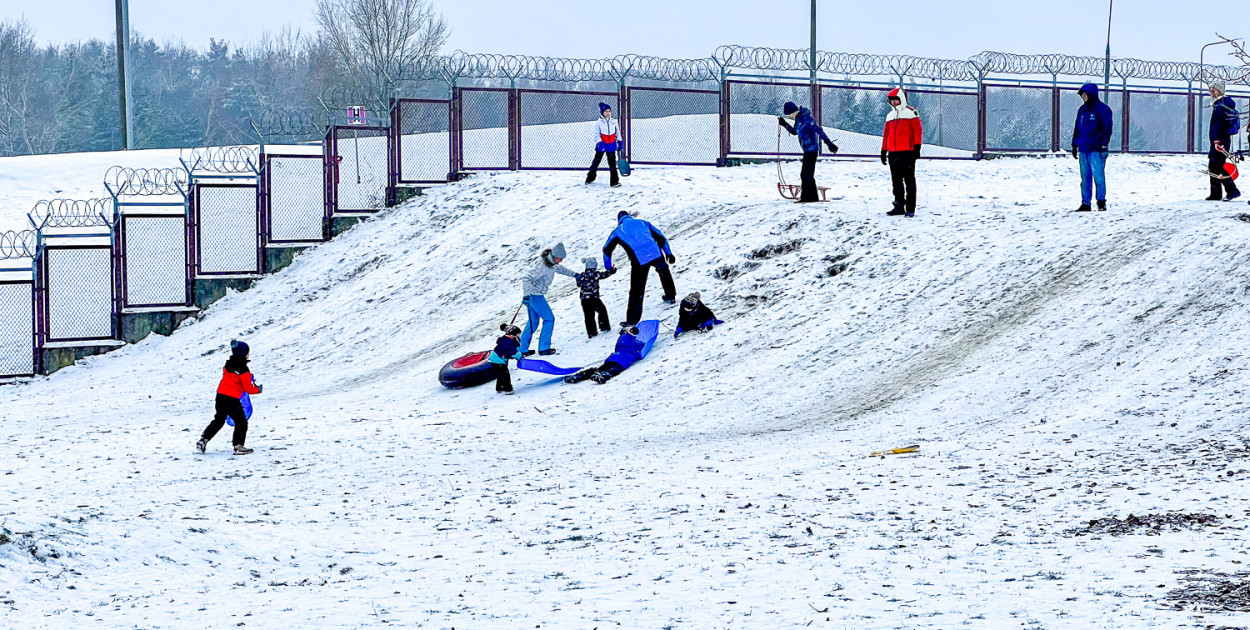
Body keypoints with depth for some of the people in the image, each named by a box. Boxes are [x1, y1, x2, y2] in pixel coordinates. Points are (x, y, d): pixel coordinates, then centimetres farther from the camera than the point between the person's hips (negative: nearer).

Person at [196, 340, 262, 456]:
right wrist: (258, 389, 7)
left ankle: (203, 440, 20)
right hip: (233, 400, -7)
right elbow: (248, 388, -13)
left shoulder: (228, 365, 7)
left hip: (220, 395, 7)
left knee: (218, 421, 23)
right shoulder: (243, 370, -14)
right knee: (241, 423, 3)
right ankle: (238, 446, -6)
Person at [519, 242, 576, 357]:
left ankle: (523, 349, 18)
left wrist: (574, 274, 33)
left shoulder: (551, 263, 2)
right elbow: (526, 279, -29)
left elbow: (559, 268, 26)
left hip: (532, 295, 9)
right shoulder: (543, 267, -26)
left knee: (534, 322, 15)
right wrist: (526, 295, -35)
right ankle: (544, 348, 3)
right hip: (535, 295, -9)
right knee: (549, 318, 0)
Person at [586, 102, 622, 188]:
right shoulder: (598, 123, -5)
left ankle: (614, 181, -3)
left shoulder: (613, 121, 5)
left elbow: (618, 132, 14)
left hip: (611, 145, 2)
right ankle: (590, 178, 22)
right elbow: (596, 134, -7)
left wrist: (619, 141, 10)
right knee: (596, 161, 8)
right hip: (602, 145, -2)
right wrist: (599, 142, -22)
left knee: (612, 163, -2)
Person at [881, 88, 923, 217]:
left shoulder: (911, 112, -2)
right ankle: (899, 205, 16)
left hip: (907, 152, -7)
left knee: (909, 180, -6)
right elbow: (886, 134, 22)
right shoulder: (890, 115, 19)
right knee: (896, 180, 9)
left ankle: (910, 208, -8)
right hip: (893, 153, 7)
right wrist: (883, 151, 19)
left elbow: (918, 130, -7)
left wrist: (917, 147, -14)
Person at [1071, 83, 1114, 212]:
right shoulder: (1082, 110, 16)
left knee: (1098, 176, -8)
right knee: (1085, 177, 6)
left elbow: (1107, 128, -8)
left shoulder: (1103, 109, -4)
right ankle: (1085, 204, 9)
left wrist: (1104, 145, -14)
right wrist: (1075, 145, 18)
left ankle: (1101, 202, 0)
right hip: (1083, 149, 7)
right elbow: (1077, 128, 23)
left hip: (1096, 149, -7)